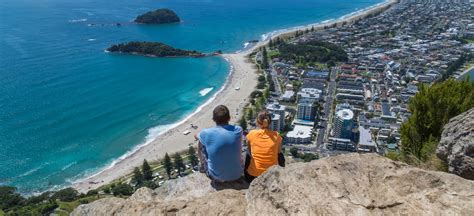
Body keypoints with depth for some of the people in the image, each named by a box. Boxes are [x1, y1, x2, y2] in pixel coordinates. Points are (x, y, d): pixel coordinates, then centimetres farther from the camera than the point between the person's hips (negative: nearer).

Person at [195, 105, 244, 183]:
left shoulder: (207, 133, -18)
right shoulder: (238, 130, -13)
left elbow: (196, 136, 8)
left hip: (217, 177, -2)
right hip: (237, 175, 2)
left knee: (201, 143, 14)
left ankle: (203, 167, 37)